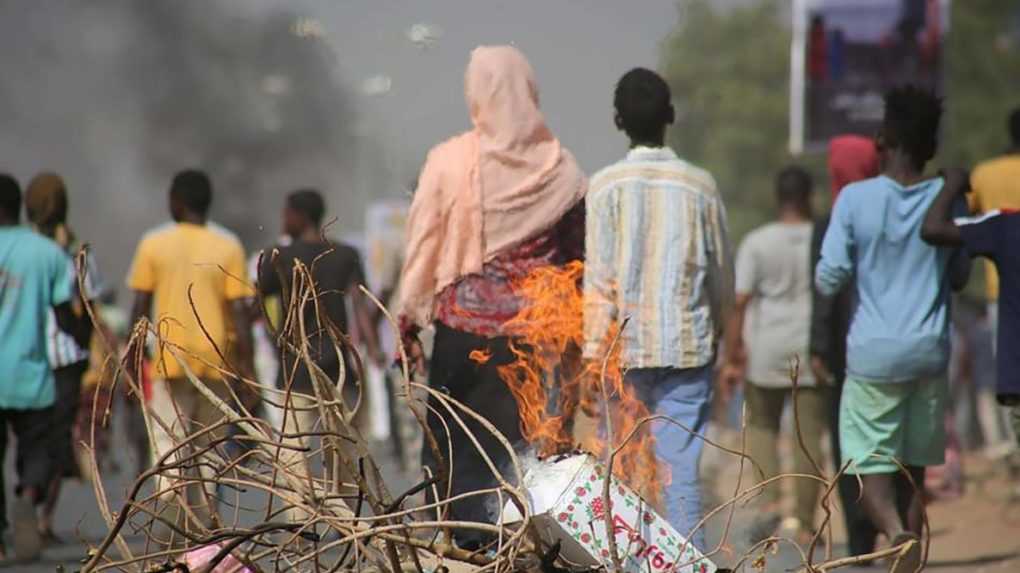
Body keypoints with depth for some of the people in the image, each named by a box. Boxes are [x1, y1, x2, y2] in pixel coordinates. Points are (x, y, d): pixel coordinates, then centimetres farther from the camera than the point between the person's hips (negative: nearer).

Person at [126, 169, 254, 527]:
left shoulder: (154, 244, -1)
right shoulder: (228, 247, 0)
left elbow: (140, 306, 0)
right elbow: (239, 309, -4)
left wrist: (132, 356, 9)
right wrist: (245, 363, 0)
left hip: (169, 359, -1)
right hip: (216, 360, 2)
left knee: (168, 443, -2)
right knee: (208, 444, 13)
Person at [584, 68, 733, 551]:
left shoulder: (606, 185, -4)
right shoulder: (700, 185, 2)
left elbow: (599, 279, -7)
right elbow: (722, 275, 10)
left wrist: (593, 356, -4)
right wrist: (715, 329, 27)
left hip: (625, 348, -1)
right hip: (688, 347, 1)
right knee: (682, 470, 0)